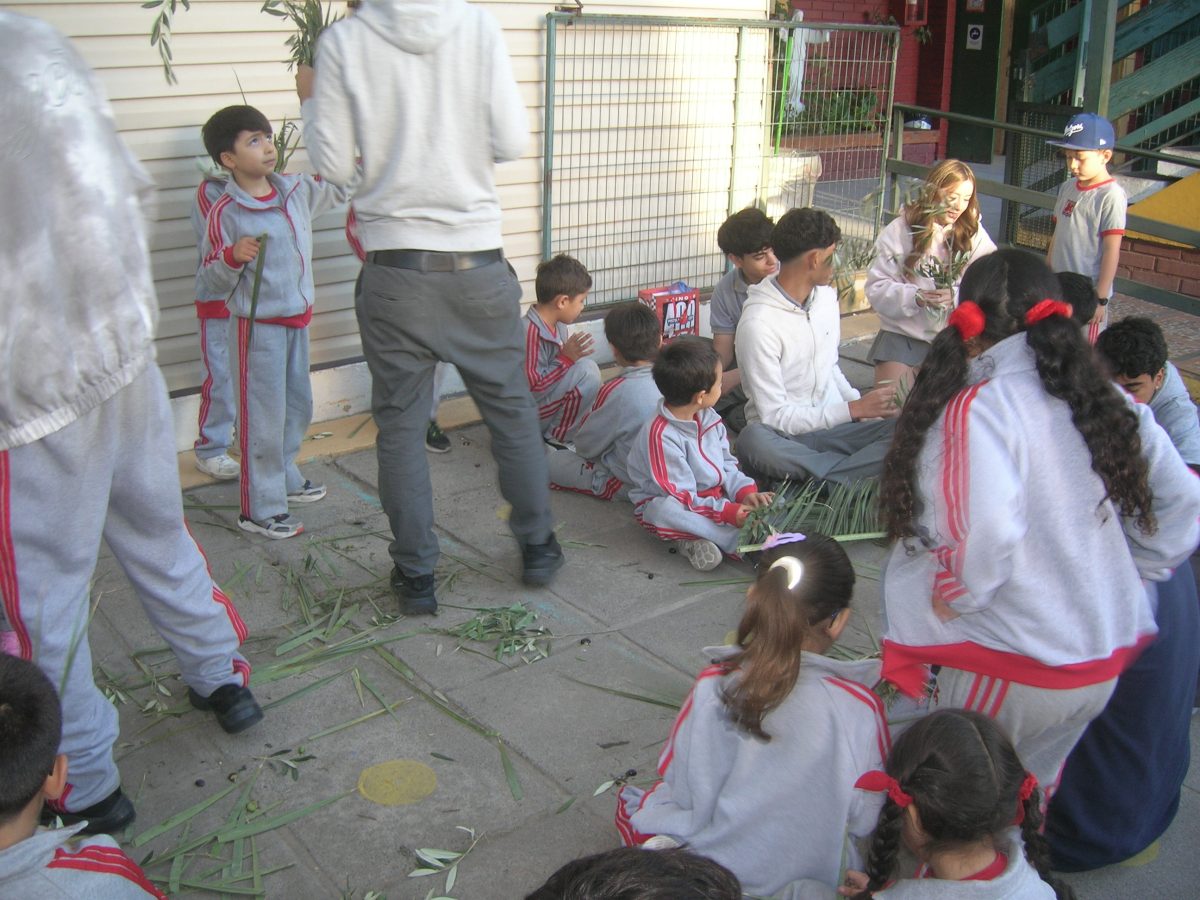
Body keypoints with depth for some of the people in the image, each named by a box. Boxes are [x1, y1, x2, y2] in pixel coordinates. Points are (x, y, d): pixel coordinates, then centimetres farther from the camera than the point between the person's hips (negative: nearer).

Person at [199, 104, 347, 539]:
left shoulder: (296, 190, 1)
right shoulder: (225, 213, -16)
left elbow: (335, 188, 21)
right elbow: (211, 281, -12)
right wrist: (232, 257, -31)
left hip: (296, 320, 7)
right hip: (258, 326, -7)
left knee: (299, 406, 20)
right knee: (264, 417, -2)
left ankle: (285, 478, 40)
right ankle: (259, 509, 9)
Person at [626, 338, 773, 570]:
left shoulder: (707, 416, 0)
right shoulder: (661, 437, -25)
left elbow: (726, 462, 7)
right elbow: (680, 498, -26)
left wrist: (744, 491, -12)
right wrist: (728, 512, -31)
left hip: (713, 496, 7)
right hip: (665, 504, -7)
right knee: (665, 511, -40)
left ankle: (699, 540, -23)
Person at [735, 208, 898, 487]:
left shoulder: (826, 296, 9)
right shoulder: (758, 323, -15)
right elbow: (774, 415, -17)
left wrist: (864, 406, 2)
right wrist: (854, 409, -16)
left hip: (833, 426, 6)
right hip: (786, 438, -5)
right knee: (754, 441, -41)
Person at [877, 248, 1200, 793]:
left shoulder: (979, 407, -17)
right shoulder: (1107, 401, 2)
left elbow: (987, 532, -32)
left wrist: (952, 601, -14)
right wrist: (1129, 580, 15)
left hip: (1012, 669, -6)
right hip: (1105, 663, 6)